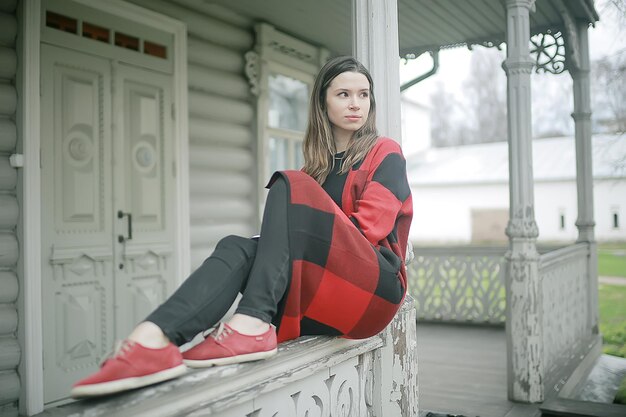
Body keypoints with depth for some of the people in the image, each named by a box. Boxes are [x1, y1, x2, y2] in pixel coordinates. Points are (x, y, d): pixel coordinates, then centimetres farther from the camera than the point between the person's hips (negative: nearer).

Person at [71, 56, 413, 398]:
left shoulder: (385, 152, 8)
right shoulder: (317, 164, 20)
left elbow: (369, 227, -6)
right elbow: (301, 233, 9)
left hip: (373, 288, -4)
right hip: (318, 298, 4)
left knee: (291, 186, -22)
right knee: (237, 248, -22)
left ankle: (252, 325, -37)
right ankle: (153, 338, -46)